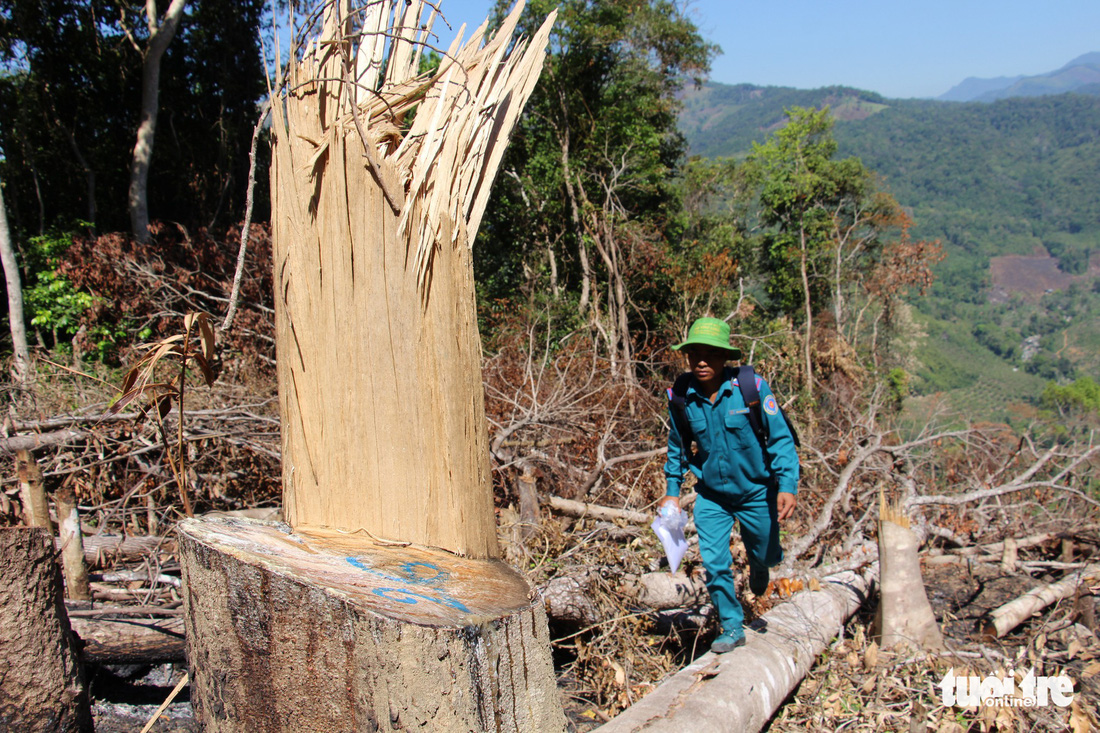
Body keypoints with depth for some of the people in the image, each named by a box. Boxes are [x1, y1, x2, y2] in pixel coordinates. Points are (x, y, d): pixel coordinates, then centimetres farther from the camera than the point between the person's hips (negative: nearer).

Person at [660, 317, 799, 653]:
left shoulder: (752, 387, -20)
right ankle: (732, 627, 14)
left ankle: (759, 565, 54)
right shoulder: (681, 397, -11)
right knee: (714, 563, -6)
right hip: (711, 494, 1)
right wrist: (672, 490, 8)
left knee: (764, 555, 16)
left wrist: (788, 485, -22)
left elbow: (780, 438, -14)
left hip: (756, 490, -1)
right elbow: (677, 446, 5)